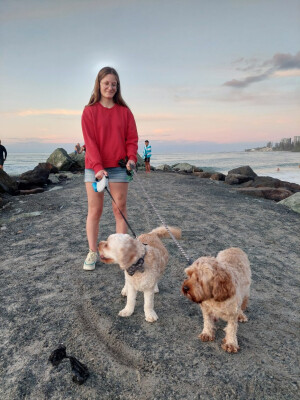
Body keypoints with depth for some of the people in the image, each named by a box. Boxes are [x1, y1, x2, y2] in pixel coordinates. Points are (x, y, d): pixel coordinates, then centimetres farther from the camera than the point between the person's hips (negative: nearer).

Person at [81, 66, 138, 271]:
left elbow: (132, 138, 4)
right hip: (94, 167, -1)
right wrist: (98, 167, -16)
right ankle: (92, 252, 14)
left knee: (120, 208, 3)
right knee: (94, 210, 3)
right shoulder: (89, 111, 2)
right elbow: (90, 141, -6)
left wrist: (131, 157, -15)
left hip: (119, 167, 1)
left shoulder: (124, 111, 7)